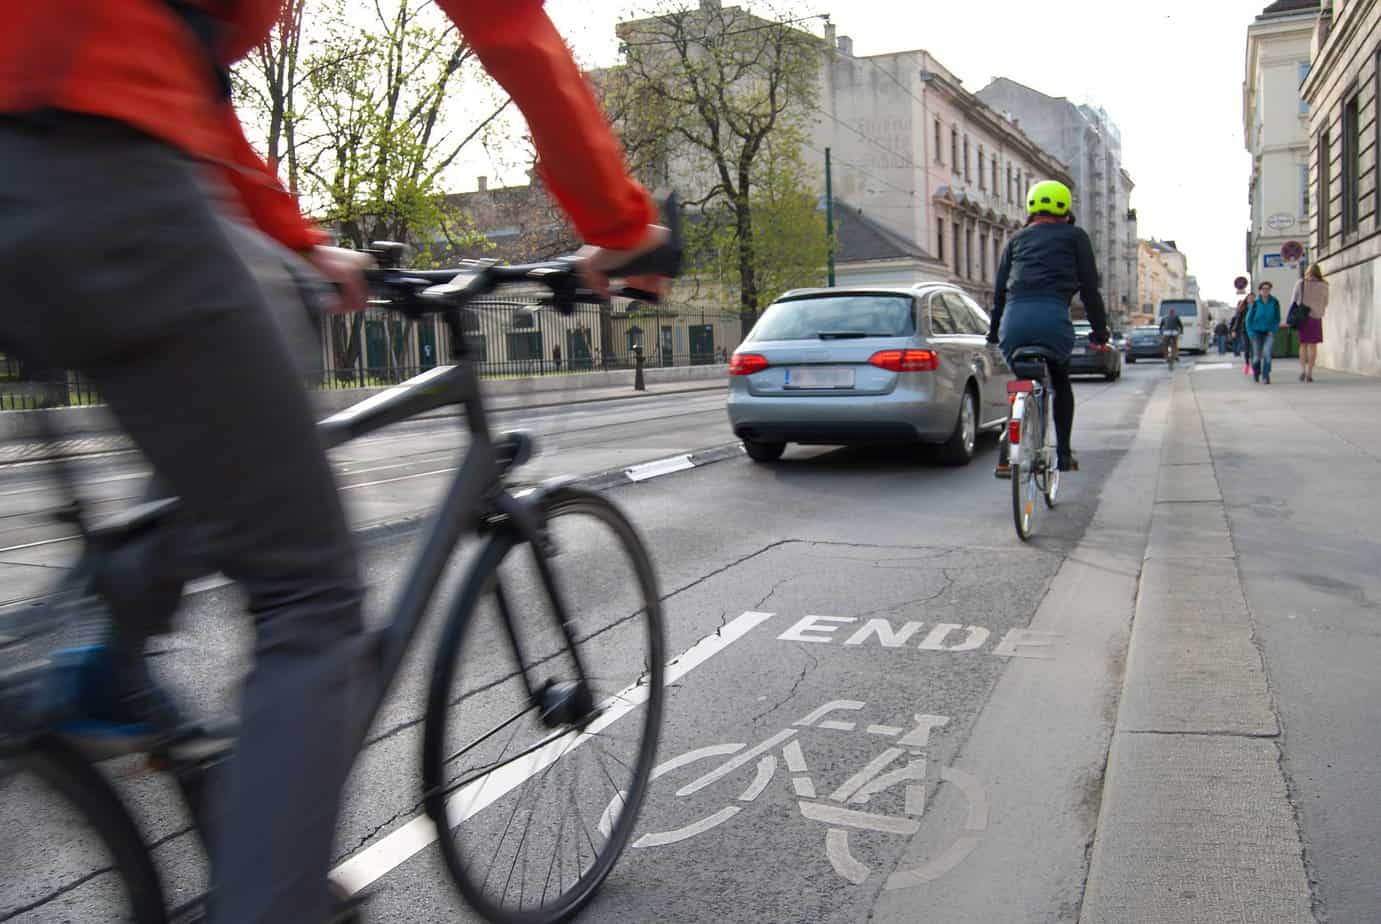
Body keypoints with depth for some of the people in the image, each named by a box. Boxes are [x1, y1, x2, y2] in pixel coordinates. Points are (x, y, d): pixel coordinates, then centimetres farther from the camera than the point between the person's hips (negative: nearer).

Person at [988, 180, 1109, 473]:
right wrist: (1100, 330, 20)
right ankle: (1064, 454, 17)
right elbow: (1089, 287, 14)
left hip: (1014, 319, 2)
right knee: (1061, 383, 20)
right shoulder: (1075, 236, 19)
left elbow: (1000, 289, 22)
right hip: (1053, 317, -2)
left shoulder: (1017, 239, 26)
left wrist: (994, 332, 27)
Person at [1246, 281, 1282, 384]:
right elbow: (1248, 318, 0)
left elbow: (1277, 318, 6)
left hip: (1269, 332, 0)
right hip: (1257, 332, 0)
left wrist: (1274, 330, -6)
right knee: (1257, 356, 5)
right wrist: (1251, 333, -7)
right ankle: (1255, 373, 35)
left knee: (1267, 353, -19)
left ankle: (1265, 377, -14)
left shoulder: (1274, 302, -5)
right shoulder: (1255, 303, -7)